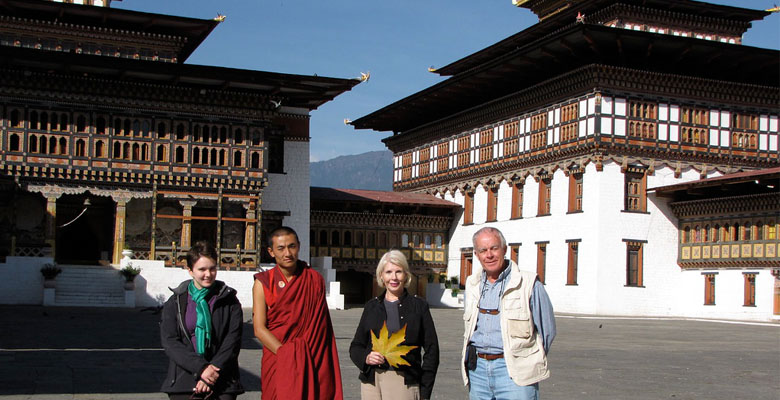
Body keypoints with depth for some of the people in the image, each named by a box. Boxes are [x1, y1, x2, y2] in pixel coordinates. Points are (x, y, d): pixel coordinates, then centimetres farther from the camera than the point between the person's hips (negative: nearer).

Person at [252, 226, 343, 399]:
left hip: (312, 362, 1)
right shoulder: (263, 283, -1)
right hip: (277, 363, -1)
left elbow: (323, 326, 7)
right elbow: (259, 329, -6)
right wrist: (287, 356, -15)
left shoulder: (315, 279, 5)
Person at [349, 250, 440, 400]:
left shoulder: (419, 306, 5)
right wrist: (366, 358, -8)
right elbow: (356, 346, 16)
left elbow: (431, 350, 4)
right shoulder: (371, 306, 12)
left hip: (405, 383, -2)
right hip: (372, 382, 3)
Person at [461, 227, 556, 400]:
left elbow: (547, 330, 2)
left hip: (514, 371, -5)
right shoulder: (472, 285, 12)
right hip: (477, 368, 5)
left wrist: (530, 360, 5)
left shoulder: (529, 284, -4)